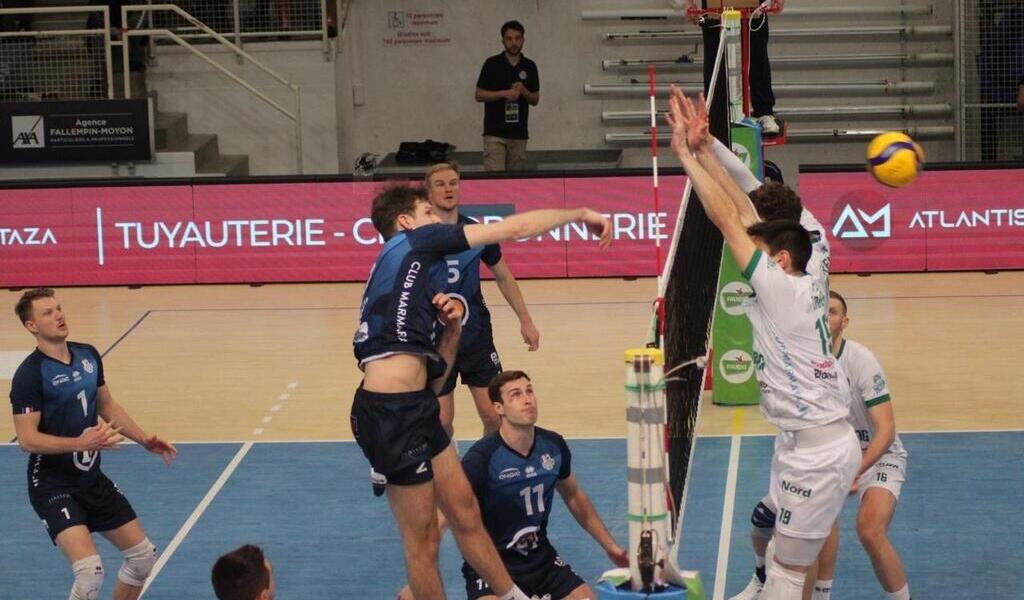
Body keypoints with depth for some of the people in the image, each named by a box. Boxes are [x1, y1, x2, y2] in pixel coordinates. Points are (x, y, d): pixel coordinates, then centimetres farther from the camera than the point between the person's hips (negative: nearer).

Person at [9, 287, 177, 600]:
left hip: (92, 478, 8)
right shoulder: (30, 374, -17)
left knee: (144, 555, 11)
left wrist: (145, 440, 7)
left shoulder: (88, 355, 4)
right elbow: (27, 439, -21)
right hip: (53, 484, -8)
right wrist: (81, 442, -31)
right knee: (90, 570, -23)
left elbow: (109, 407, 17)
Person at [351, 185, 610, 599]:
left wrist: (452, 329, 9)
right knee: (423, 540, 3)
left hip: (416, 407, 9)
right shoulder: (413, 242, 1)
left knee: (465, 512, 18)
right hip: (390, 410, -9)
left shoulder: (406, 278, 24)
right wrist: (580, 214, 12)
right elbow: (513, 228, 1)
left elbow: (432, 378, 22)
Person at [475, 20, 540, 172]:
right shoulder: (492, 64, -1)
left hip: (519, 134, 3)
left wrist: (523, 91, -10)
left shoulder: (529, 66, 9)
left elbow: (535, 100, 11)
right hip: (495, 132, -3)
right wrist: (504, 93, -14)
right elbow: (479, 95, -1)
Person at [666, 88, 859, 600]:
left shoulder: (780, 289, -15)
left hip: (818, 451, -9)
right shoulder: (805, 286, 6)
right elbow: (742, 214, 8)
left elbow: (727, 220, -16)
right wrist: (702, 148, 6)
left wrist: (684, 151, -11)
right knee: (769, 538, 18)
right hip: (806, 442, 9)